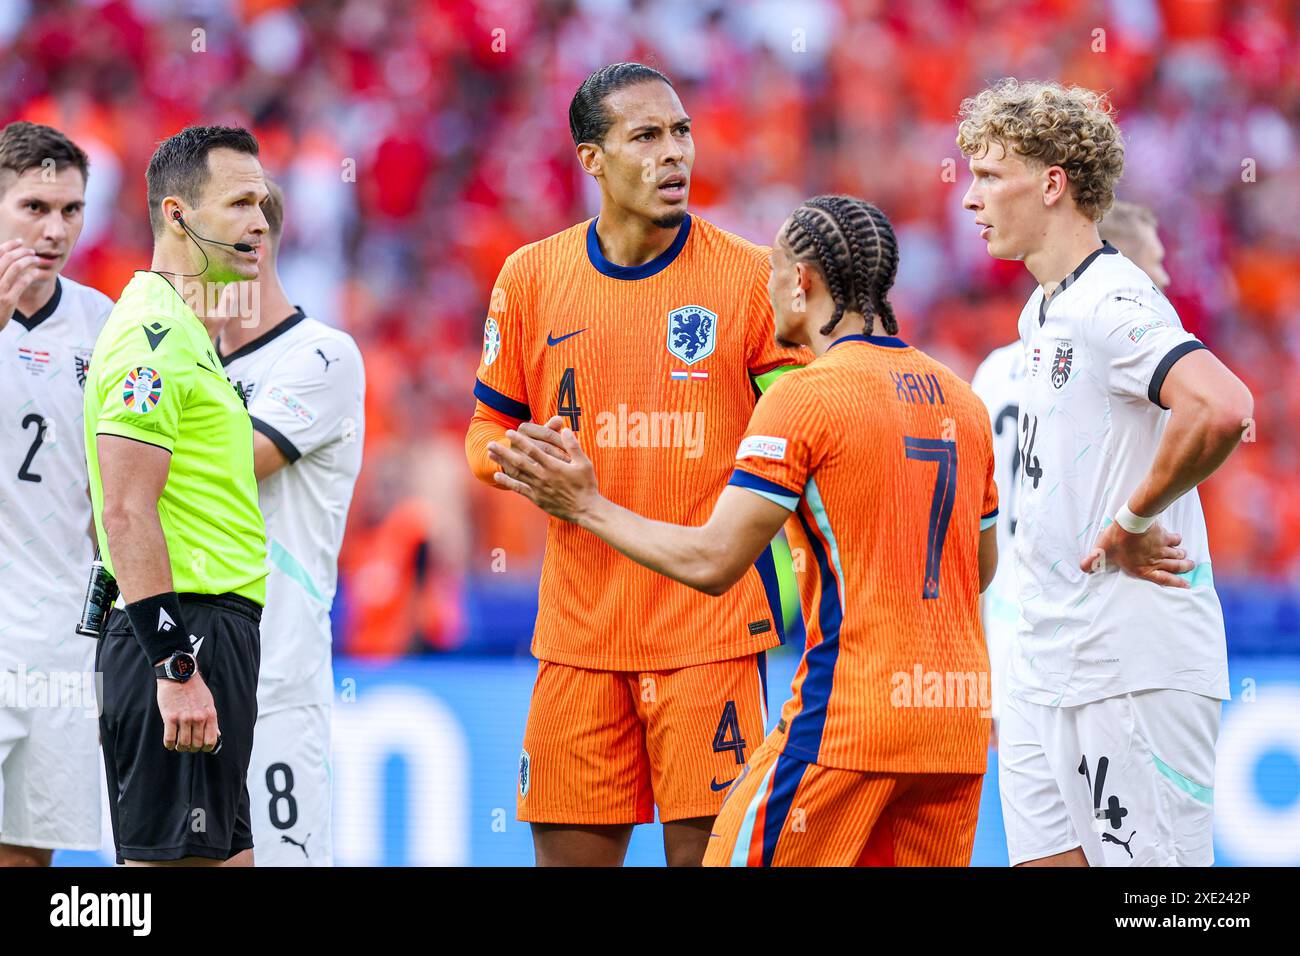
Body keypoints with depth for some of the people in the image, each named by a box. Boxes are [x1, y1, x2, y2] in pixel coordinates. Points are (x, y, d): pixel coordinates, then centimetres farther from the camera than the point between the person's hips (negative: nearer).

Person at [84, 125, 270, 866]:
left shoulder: (182, 332, 19)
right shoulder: (155, 335, -13)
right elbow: (126, 512, -21)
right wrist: (176, 669, -24)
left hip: (213, 634, 10)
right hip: (183, 637, -10)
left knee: (226, 855, 11)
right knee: (168, 861, -10)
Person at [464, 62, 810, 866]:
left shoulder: (750, 276, 0)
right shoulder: (531, 277, 7)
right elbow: (489, 431, 15)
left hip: (711, 622, -2)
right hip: (579, 629, 2)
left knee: (707, 847, -6)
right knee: (568, 850, 3)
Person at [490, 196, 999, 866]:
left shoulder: (804, 396, -9)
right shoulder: (961, 399, 12)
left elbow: (711, 562, -11)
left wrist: (587, 508, 1)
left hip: (847, 720, -7)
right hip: (960, 725, 7)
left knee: (742, 857, 1)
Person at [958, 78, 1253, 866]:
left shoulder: (1112, 304, -15)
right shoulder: (1044, 312, 17)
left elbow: (1223, 409, -32)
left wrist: (1131, 523, -20)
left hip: (1136, 673, -10)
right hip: (1049, 668, 10)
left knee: (1148, 861, -7)